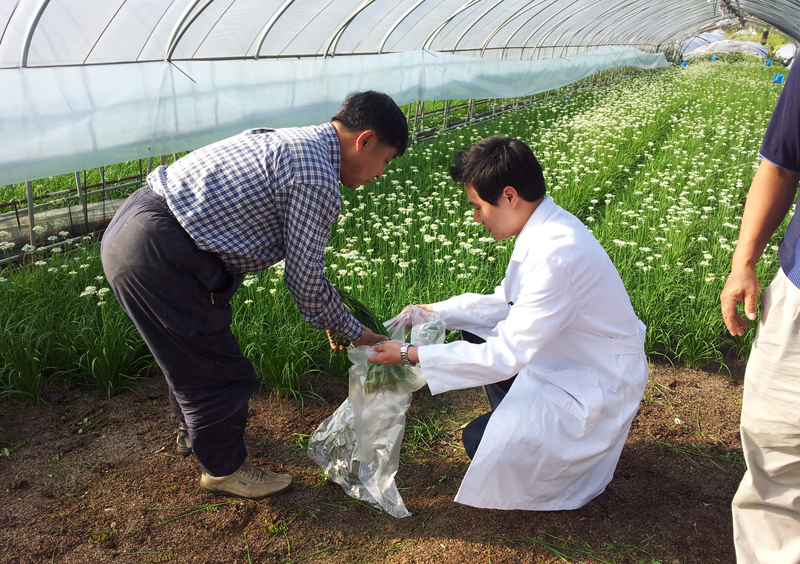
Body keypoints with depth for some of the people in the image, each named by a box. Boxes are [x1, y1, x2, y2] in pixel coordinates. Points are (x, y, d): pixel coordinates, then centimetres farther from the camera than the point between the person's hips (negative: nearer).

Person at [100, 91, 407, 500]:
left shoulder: (292, 142, 15)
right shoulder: (316, 179, -17)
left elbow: (300, 257, 22)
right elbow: (304, 279, -11)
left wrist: (331, 317, 26)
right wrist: (353, 332, 6)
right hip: (157, 257, -10)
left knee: (192, 353, 29)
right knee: (220, 371, 7)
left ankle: (194, 431, 53)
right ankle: (224, 469, 31)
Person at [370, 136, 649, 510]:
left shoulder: (557, 254, -33)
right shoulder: (547, 227, -4)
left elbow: (505, 357, -30)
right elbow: (507, 302, 10)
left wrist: (410, 355, -25)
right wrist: (435, 310, 4)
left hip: (597, 386, -9)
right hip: (565, 356, 9)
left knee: (481, 441, -18)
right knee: (473, 328, 12)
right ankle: (514, 423, 23)